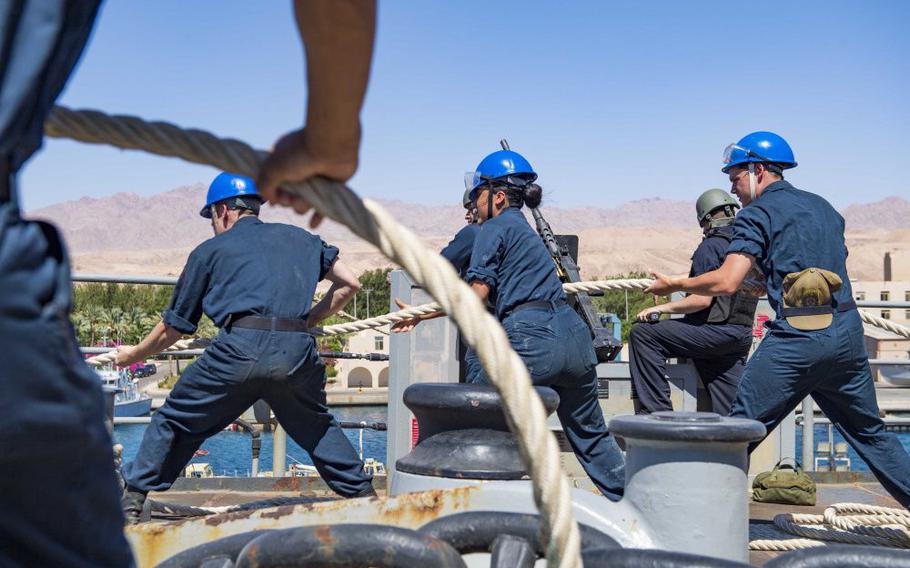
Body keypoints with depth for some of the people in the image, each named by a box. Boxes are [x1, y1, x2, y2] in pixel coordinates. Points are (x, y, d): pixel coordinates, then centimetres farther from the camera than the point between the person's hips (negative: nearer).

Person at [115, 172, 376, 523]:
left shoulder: (210, 250, 20)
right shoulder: (299, 238, 26)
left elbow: (174, 326, 22)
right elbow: (349, 284, 21)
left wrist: (133, 355, 38)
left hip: (239, 348, -3)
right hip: (297, 351, 3)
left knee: (175, 421, 15)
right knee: (316, 426, 26)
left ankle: (132, 503, 15)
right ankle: (363, 496, 25)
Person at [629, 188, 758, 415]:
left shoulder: (710, 247, -10)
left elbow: (703, 300, -18)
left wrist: (661, 308, -11)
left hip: (715, 331, -8)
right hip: (743, 335, 8)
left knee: (642, 333, -8)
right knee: (730, 413, 11)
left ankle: (656, 410, -12)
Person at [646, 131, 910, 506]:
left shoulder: (758, 214, -1)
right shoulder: (824, 207, 20)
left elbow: (726, 283, -12)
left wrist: (674, 285, 2)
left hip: (796, 337, -6)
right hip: (848, 332, 7)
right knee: (869, 432, 18)